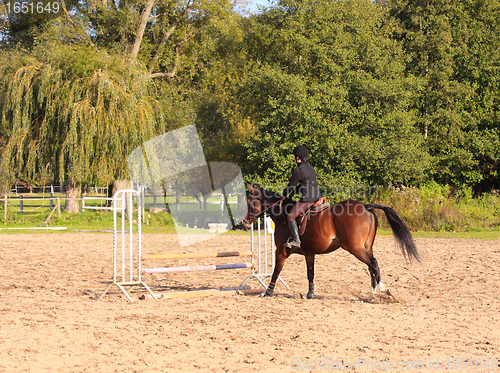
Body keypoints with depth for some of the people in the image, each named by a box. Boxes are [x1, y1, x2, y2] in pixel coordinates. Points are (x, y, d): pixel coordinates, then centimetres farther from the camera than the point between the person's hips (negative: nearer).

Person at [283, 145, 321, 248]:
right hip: (317, 198, 9)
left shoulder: (298, 170, -13)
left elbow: (291, 185, -4)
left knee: (290, 217, -8)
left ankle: (296, 240, -19)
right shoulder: (311, 168, 15)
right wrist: (291, 194, 26)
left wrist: (284, 194, 15)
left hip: (307, 199, -9)